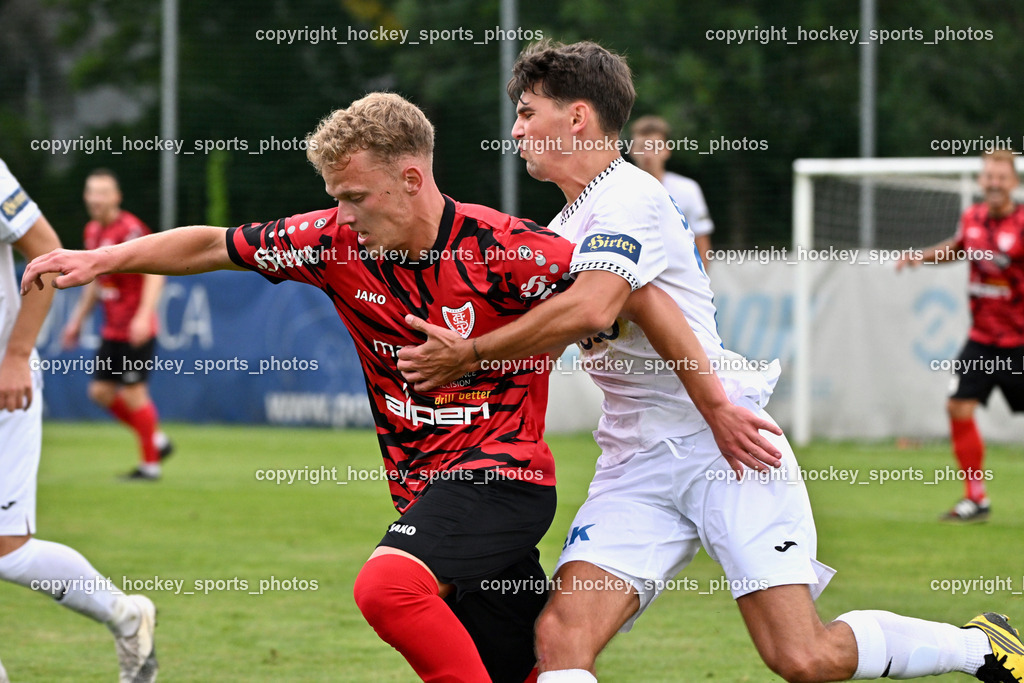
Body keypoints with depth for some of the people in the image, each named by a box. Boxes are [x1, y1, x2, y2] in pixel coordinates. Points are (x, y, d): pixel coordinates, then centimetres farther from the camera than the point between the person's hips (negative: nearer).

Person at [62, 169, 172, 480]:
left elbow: (155, 272, -22)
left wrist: (143, 316, -31)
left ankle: (150, 464, 8)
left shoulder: (130, 229, -16)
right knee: (101, 391, 9)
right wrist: (78, 319, 26)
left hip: (136, 331, -9)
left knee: (133, 394, -5)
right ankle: (157, 440, 22)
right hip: (112, 331, 9)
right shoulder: (93, 231, 11)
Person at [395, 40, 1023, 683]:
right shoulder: (568, 223, 19)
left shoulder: (628, 197, -11)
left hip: (723, 440, -8)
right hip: (636, 463, 8)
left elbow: (589, 308, -29)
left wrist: (470, 353, -19)